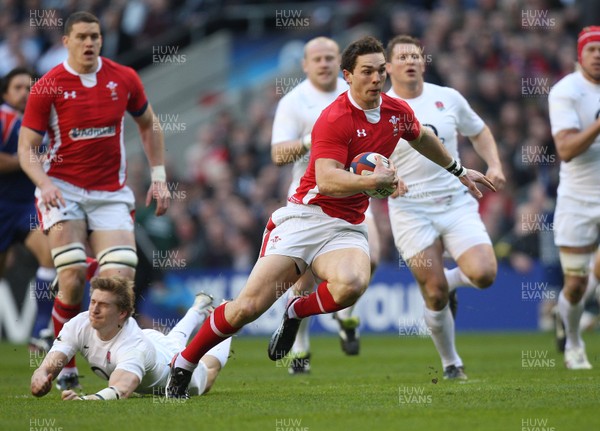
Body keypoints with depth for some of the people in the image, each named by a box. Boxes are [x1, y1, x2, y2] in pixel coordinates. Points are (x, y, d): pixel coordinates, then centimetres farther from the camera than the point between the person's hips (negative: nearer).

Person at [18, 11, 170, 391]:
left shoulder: (124, 78, 2)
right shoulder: (47, 88, -6)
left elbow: (149, 125, 17)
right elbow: (26, 148, -4)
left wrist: (159, 177, 9)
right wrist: (43, 182, -23)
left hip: (111, 194, 2)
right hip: (63, 189, -2)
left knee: (120, 278, -12)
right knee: (73, 278, -16)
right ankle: (65, 367, -1)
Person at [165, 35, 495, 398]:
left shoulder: (398, 112, 8)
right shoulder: (335, 118, -13)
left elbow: (423, 138, 32)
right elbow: (327, 180, -24)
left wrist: (458, 171, 42)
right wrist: (373, 181, -36)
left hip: (348, 228, 4)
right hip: (307, 216, -4)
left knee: (351, 285, -33)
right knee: (250, 305, -14)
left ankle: (297, 313, -2)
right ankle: (183, 365, 7)